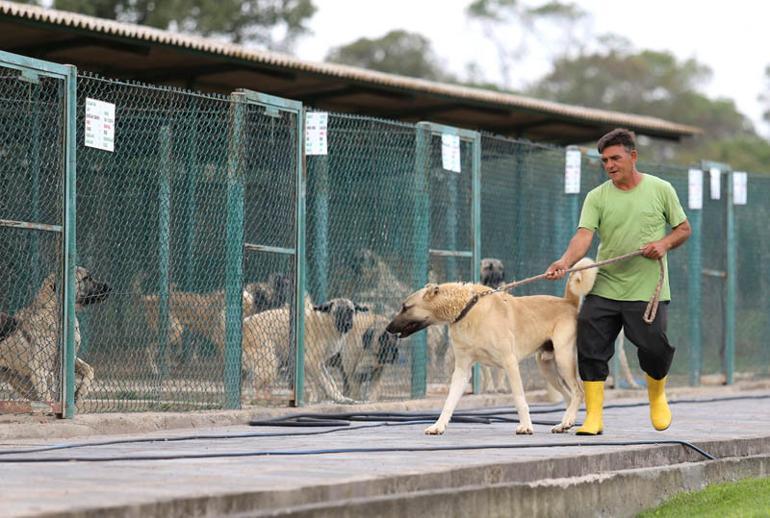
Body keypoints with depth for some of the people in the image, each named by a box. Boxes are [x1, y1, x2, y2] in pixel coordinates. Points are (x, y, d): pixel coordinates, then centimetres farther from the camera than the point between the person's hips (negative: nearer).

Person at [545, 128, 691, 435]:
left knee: (654, 349, -3)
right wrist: (565, 262, -30)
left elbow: (683, 228, 10)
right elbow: (584, 236, -11)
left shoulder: (660, 190, 3)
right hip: (604, 289, 2)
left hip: (648, 291, -1)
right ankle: (593, 417, -1)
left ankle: (657, 397, 29)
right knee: (591, 350, -7)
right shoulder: (597, 197, 3)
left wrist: (664, 243, -11)